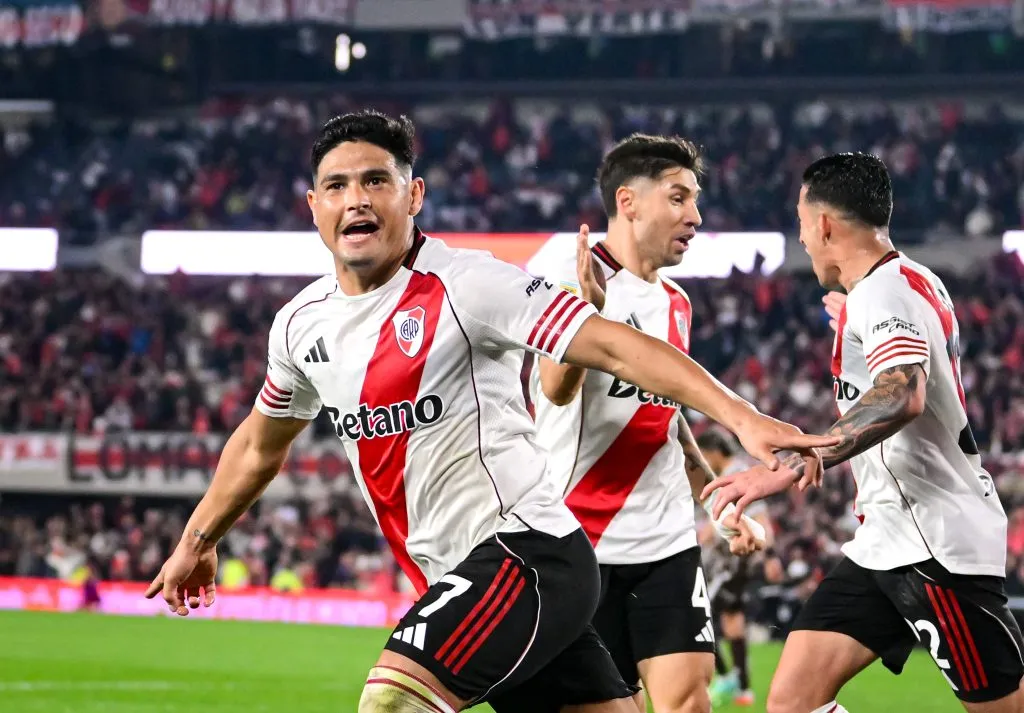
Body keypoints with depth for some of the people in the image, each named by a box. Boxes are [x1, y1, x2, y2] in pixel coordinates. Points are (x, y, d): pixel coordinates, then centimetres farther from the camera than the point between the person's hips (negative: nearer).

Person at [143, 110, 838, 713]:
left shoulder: (464, 285, -13)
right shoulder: (302, 325, 10)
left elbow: (613, 345, -19)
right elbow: (262, 441, 29)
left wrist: (741, 416, -29)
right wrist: (196, 541, 38)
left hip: (524, 550, -7)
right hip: (455, 575, 7)